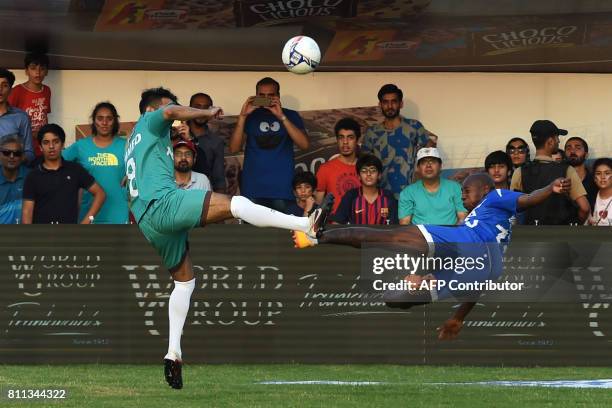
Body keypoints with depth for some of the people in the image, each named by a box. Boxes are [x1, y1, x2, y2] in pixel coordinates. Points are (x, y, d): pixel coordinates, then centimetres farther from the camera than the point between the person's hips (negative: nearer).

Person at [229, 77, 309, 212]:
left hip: (282, 189, -1)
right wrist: (243, 116, -8)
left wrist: (281, 116, -13)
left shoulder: (290, 116, 10)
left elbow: (304, 144, -6)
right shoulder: (250, 116, 12)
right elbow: (234, 148, 1)